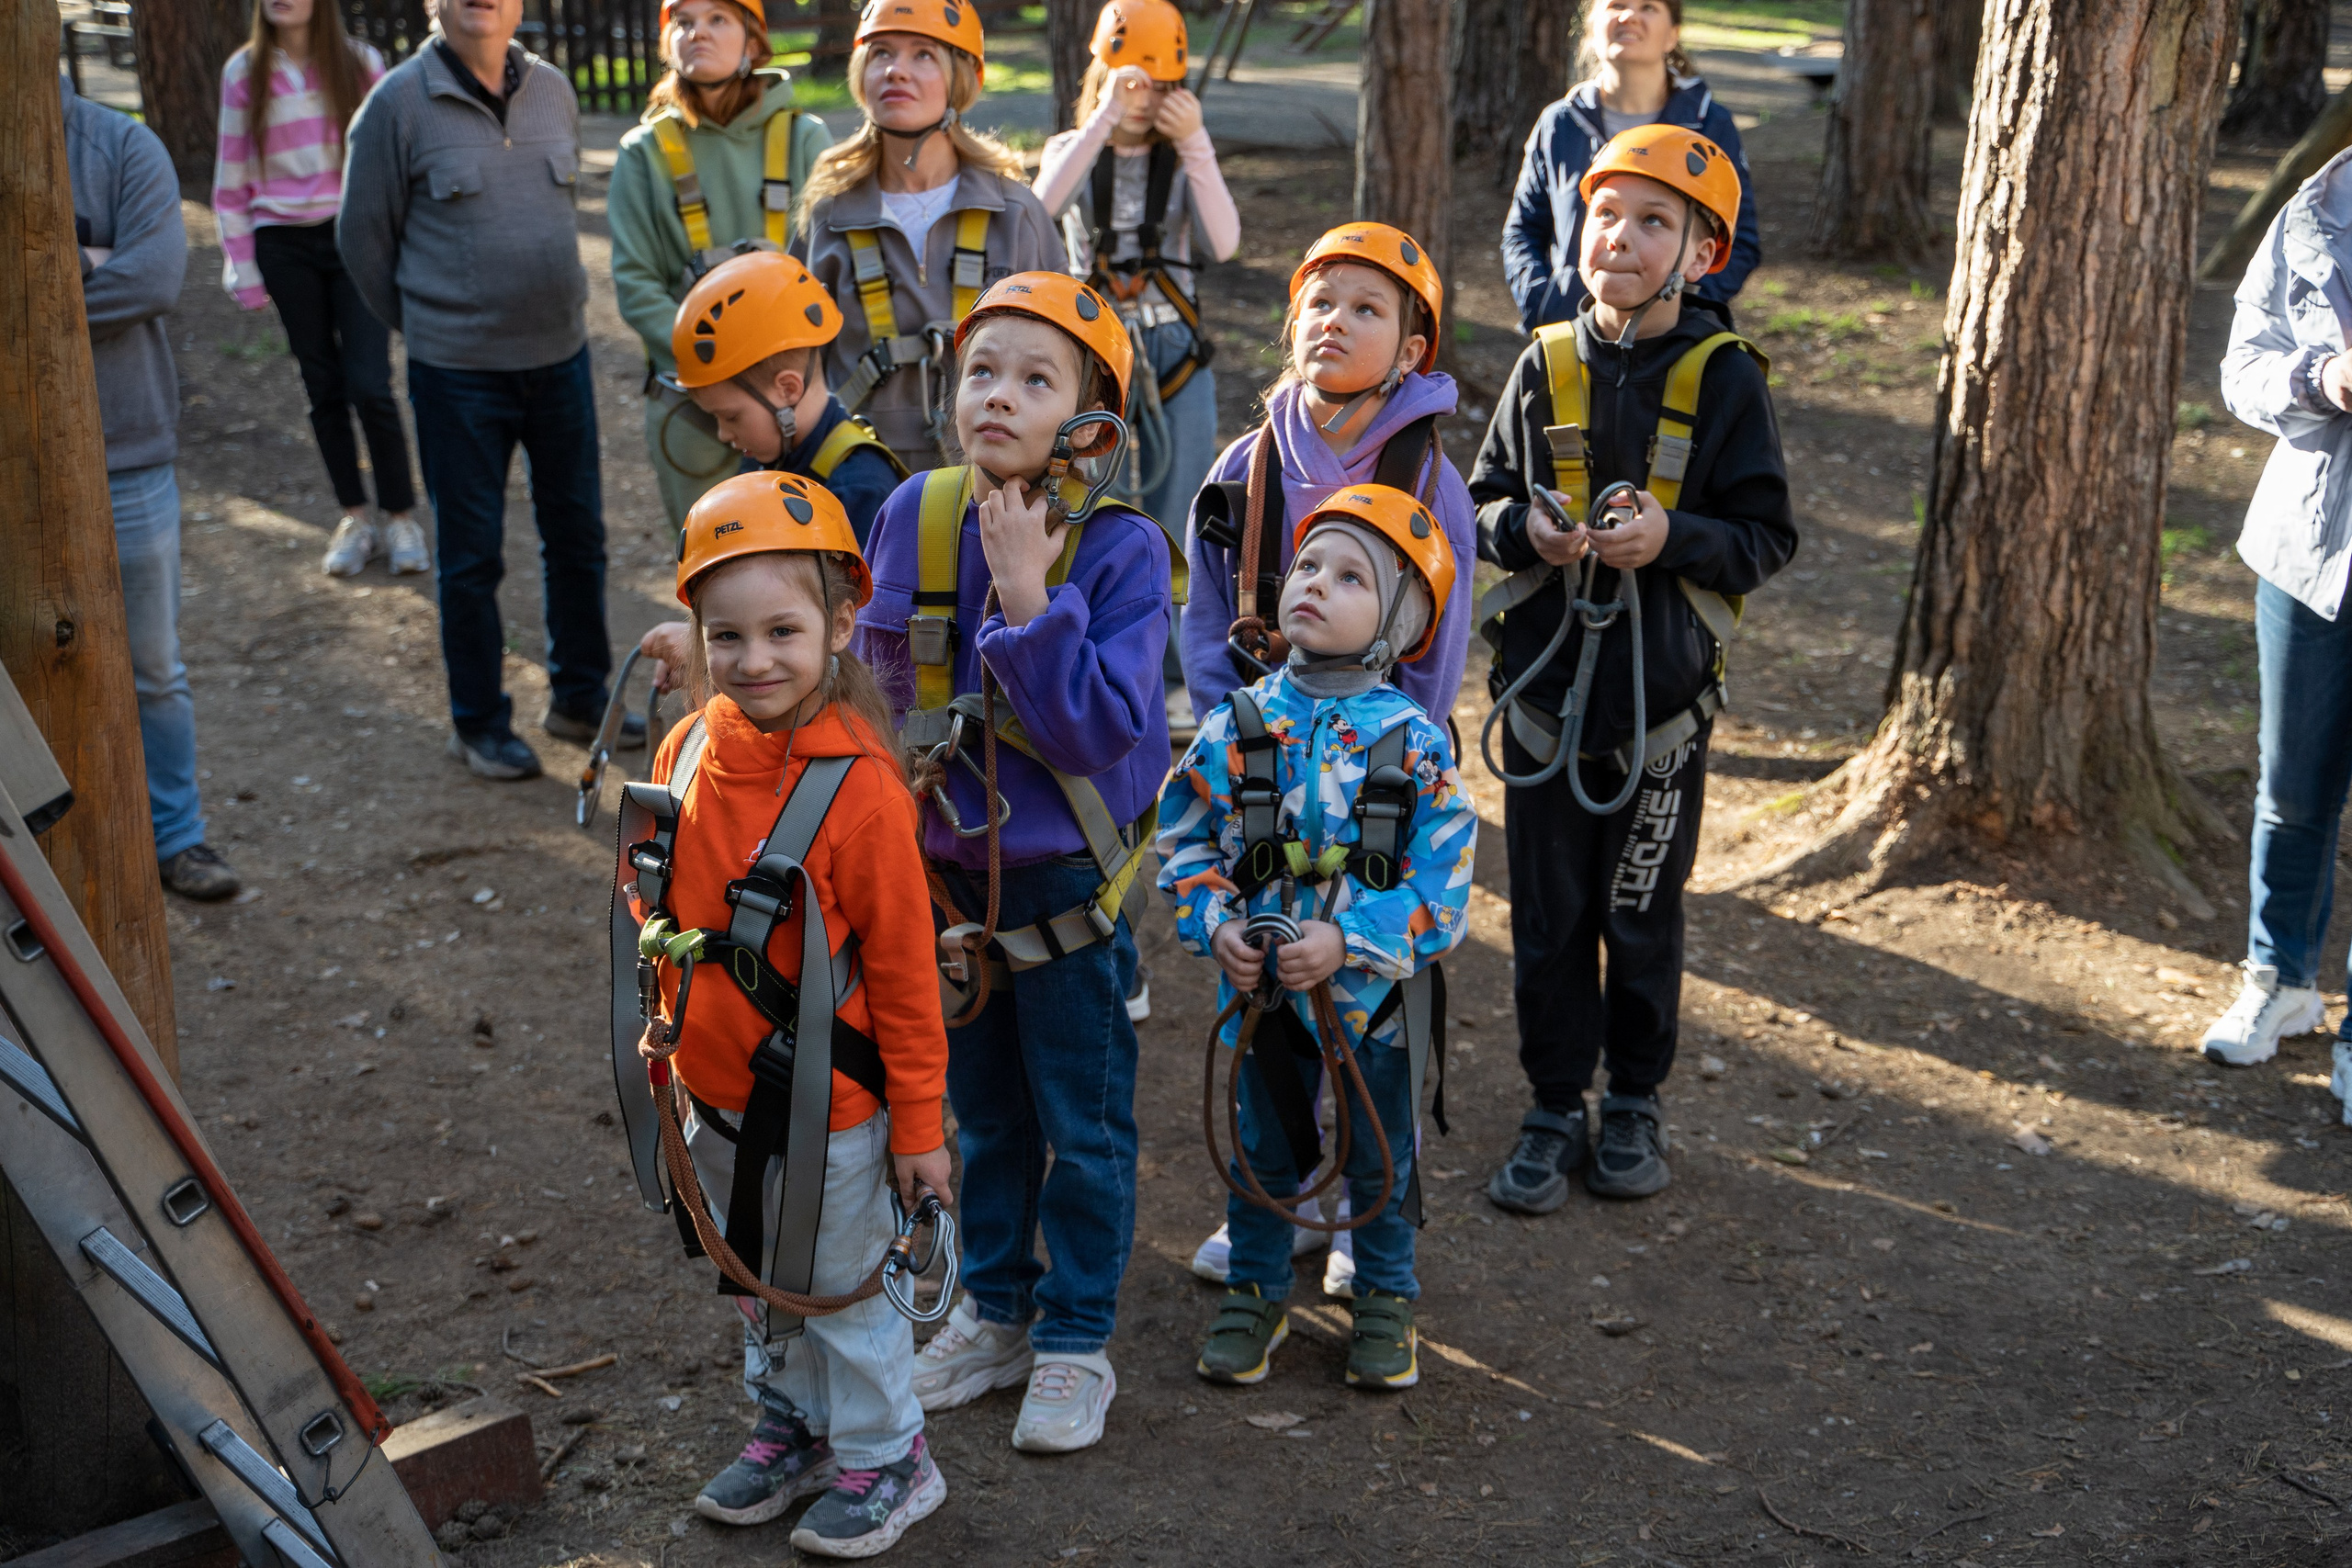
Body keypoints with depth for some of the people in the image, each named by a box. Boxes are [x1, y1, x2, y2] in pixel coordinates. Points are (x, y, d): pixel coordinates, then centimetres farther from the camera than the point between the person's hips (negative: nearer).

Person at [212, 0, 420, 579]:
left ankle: (400, 518, 5)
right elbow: (231, 178, 6)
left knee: (370, 385, -9)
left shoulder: (361, 63, 0)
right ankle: (354, 518, 17)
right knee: (324, 387, 7)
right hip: (284, 244, 2)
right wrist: (242, 265, 3)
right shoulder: (244, 72, 2)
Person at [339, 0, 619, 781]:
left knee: (578, 535, 14)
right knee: (472, 554, 5)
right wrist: (425, 323, 6)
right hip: (458, 371, -4)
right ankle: (478, 723, 20)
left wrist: (551, 307, 14)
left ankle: (580, 698, 31)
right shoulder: (399, 102, -10)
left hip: (560, 356, 5)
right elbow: (361, 235, -1)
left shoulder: (552, 90, 4)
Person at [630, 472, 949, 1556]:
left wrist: (917, 1121, -13)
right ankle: (792, 1428, 46)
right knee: (755, 1278, 24)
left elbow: (902, 968, -18)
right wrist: (663, 1010, 10)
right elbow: (656, 896, 12)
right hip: (715, 1088, 6)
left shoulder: (859, 787, -24)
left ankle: (885, 1462, 33)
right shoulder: (688, 752, -6)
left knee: (838, 1286, 11)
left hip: (826, 1101, -6)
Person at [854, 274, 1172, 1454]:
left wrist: (1027, 593, -30)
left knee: (1083, 1126, 11)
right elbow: (881, 682, 6)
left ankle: (1075, 1343, 28)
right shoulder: (913, 516, -5)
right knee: (983, 1112, 20)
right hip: (946, 872, 4)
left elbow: (1100, 731, -27)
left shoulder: (1121, 548, -19)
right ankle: (995, 1313, 38)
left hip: (1067, 881, -4)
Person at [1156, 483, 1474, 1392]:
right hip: (1260, 986, 1)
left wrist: (1346, 942, -23)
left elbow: (1442, 882, -13)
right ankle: (1255, 1292, 38)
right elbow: (1187, 843, 1)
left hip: (1374, 989, -1)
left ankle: (1385, 1299, 38)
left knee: (1380, 1157, 17)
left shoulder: (1414, 744, -14)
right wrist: (1217, 926, -15)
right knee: (1262, 1152, 17)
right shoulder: (1237, 728, -7)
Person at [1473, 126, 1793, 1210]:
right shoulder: (1545, 366, 2)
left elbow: (1768, 536, -5)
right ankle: (1554, 1110, 24)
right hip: (1543, 680, 2)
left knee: (1644, 910, 11)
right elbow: (1483, 500, 9)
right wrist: (1527, 529, -13)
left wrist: (1673, 536, -22)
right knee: (1546, 911, 9)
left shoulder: (1723, 379, -6)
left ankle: (1636, 1102, 30)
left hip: (1664, 689, -2)